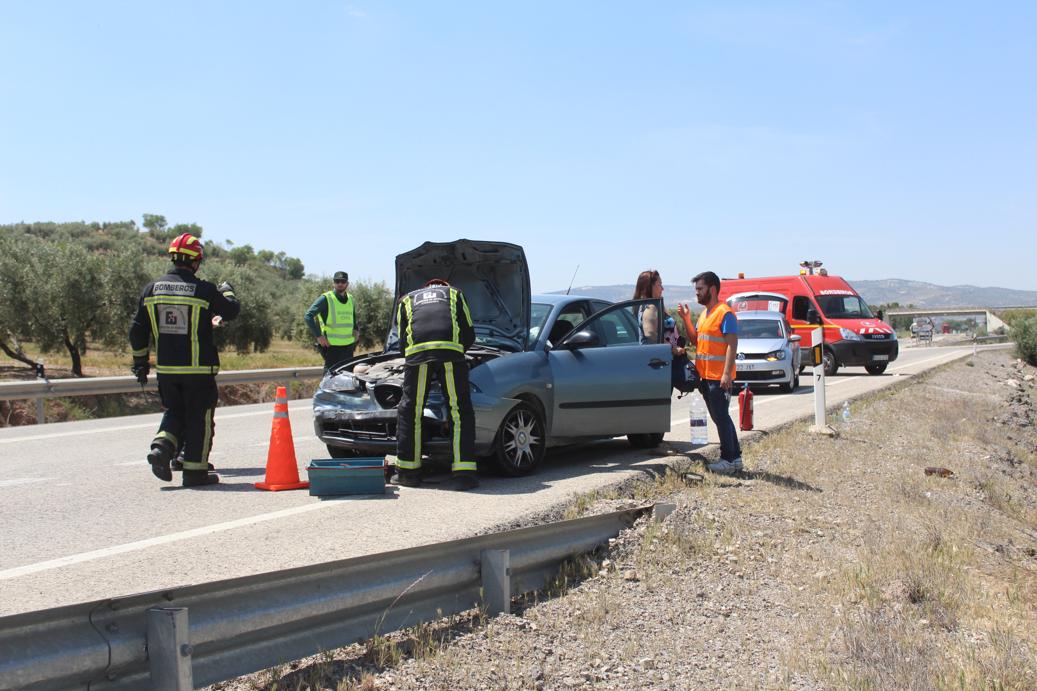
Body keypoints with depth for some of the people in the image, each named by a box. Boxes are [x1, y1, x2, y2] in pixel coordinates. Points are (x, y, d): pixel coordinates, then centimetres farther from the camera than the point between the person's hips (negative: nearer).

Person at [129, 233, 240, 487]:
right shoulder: (205, 290, -11)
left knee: (174, 412, 20)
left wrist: (140, 361, 19)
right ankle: (195, 471, 8)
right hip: (198, 370, -4)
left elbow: (137, 331, 8)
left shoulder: (152, 289, 3)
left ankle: (161, 447, -4)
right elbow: (231, 311, 3)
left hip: (166, 369, 4)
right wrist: (227, 292, 23)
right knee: (200, 418, 6)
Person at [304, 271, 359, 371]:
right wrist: (318, 336, -16)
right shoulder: (326, 299, -7)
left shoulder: (351, 300, 13)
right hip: (332, 345, -6)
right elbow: (308, 316, -11)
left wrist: (356, 330, 11)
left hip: (348, 345, 6)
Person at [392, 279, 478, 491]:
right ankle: (464, 474, -2)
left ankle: (408, 471, 15)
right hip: (451, 349, 0)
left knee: (409, 411, 11)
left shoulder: (407, 300, 33)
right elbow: (469, 334, 24)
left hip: (416, 351, 1)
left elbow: (402, 341, 25)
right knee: (460, 411, 4)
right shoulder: (454, 294, 32)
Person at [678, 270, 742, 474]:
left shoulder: (725, 313, -13)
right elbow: (695, 340, 20)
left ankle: (729, 459, -1)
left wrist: (726, 373, -23)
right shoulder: (704, 313, 17)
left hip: (719, 377, -10)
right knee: (720, 417, 13)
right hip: (705, 376, 10)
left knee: (721, 417, -6)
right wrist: (686, 319, 8)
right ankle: (735, 457, 21)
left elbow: (732, 344, -17)